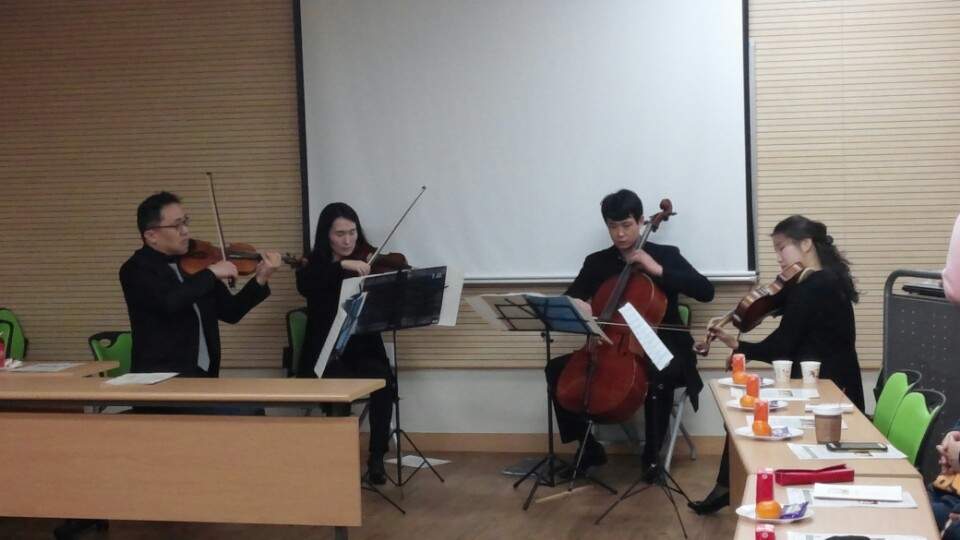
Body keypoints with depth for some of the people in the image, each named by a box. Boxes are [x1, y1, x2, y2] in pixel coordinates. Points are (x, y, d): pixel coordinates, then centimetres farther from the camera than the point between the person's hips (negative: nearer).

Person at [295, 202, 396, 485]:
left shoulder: (370, 261, 7)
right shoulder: (314, 265, 4)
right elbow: (304, 286, -21)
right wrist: (343, 266, -31)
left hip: (364, 350, 1)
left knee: (384, 382, -29)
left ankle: (376, 459, -16)